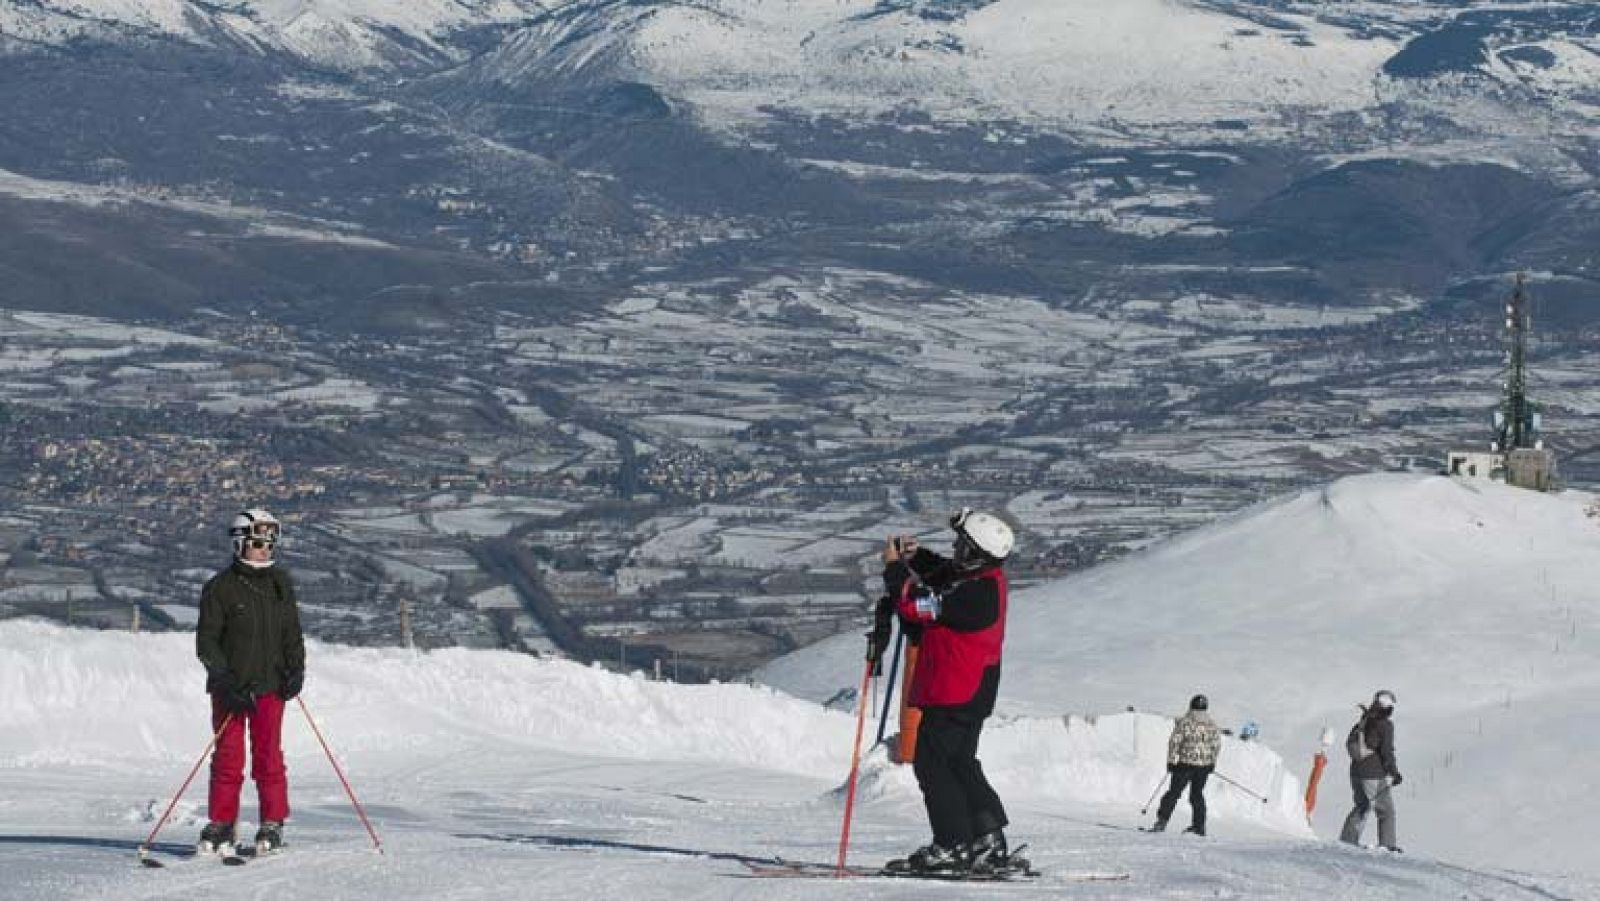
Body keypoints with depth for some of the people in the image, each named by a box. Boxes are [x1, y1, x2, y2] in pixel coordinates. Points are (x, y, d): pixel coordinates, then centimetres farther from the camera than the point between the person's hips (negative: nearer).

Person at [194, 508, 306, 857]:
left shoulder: (280, 584, 10)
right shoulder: (220, 588, -3)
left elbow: (292, 633, 16)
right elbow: (206, 642, -4)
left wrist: (295, 670, 0)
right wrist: (226, 681, -14)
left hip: (270, 685, 2)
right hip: (230, 688, -2)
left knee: (268, 756, -1)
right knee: (228, 757, -1)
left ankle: (272, 825, 6)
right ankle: (220, 826, 8)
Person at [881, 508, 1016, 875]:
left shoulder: (977, 593, -26)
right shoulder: (984, 577, 6)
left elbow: (917, 606, -24)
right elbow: (941, 573, 26)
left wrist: (894, 567, -11)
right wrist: (914, 557, 8)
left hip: (955, 696, -10)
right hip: (971, 693, 10)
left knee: (932, 763, -4)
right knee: (959, 763, 18)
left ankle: (953, 845, -3)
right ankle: (988, 842, 20)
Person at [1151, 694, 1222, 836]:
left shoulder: (1183, 723, -8)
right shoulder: (1212, 726, 2)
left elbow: (1174, 742, -10)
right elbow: (1217, 745, 7)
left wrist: (1171, 760, -3)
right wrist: (1212, 762, 19)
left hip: (1185, 764, -3)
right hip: (1204, 765, 3)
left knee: (1174, 792, 2)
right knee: (1197, 794, 15)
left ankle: (1162, 821, -6)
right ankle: (1199, 826, 15)